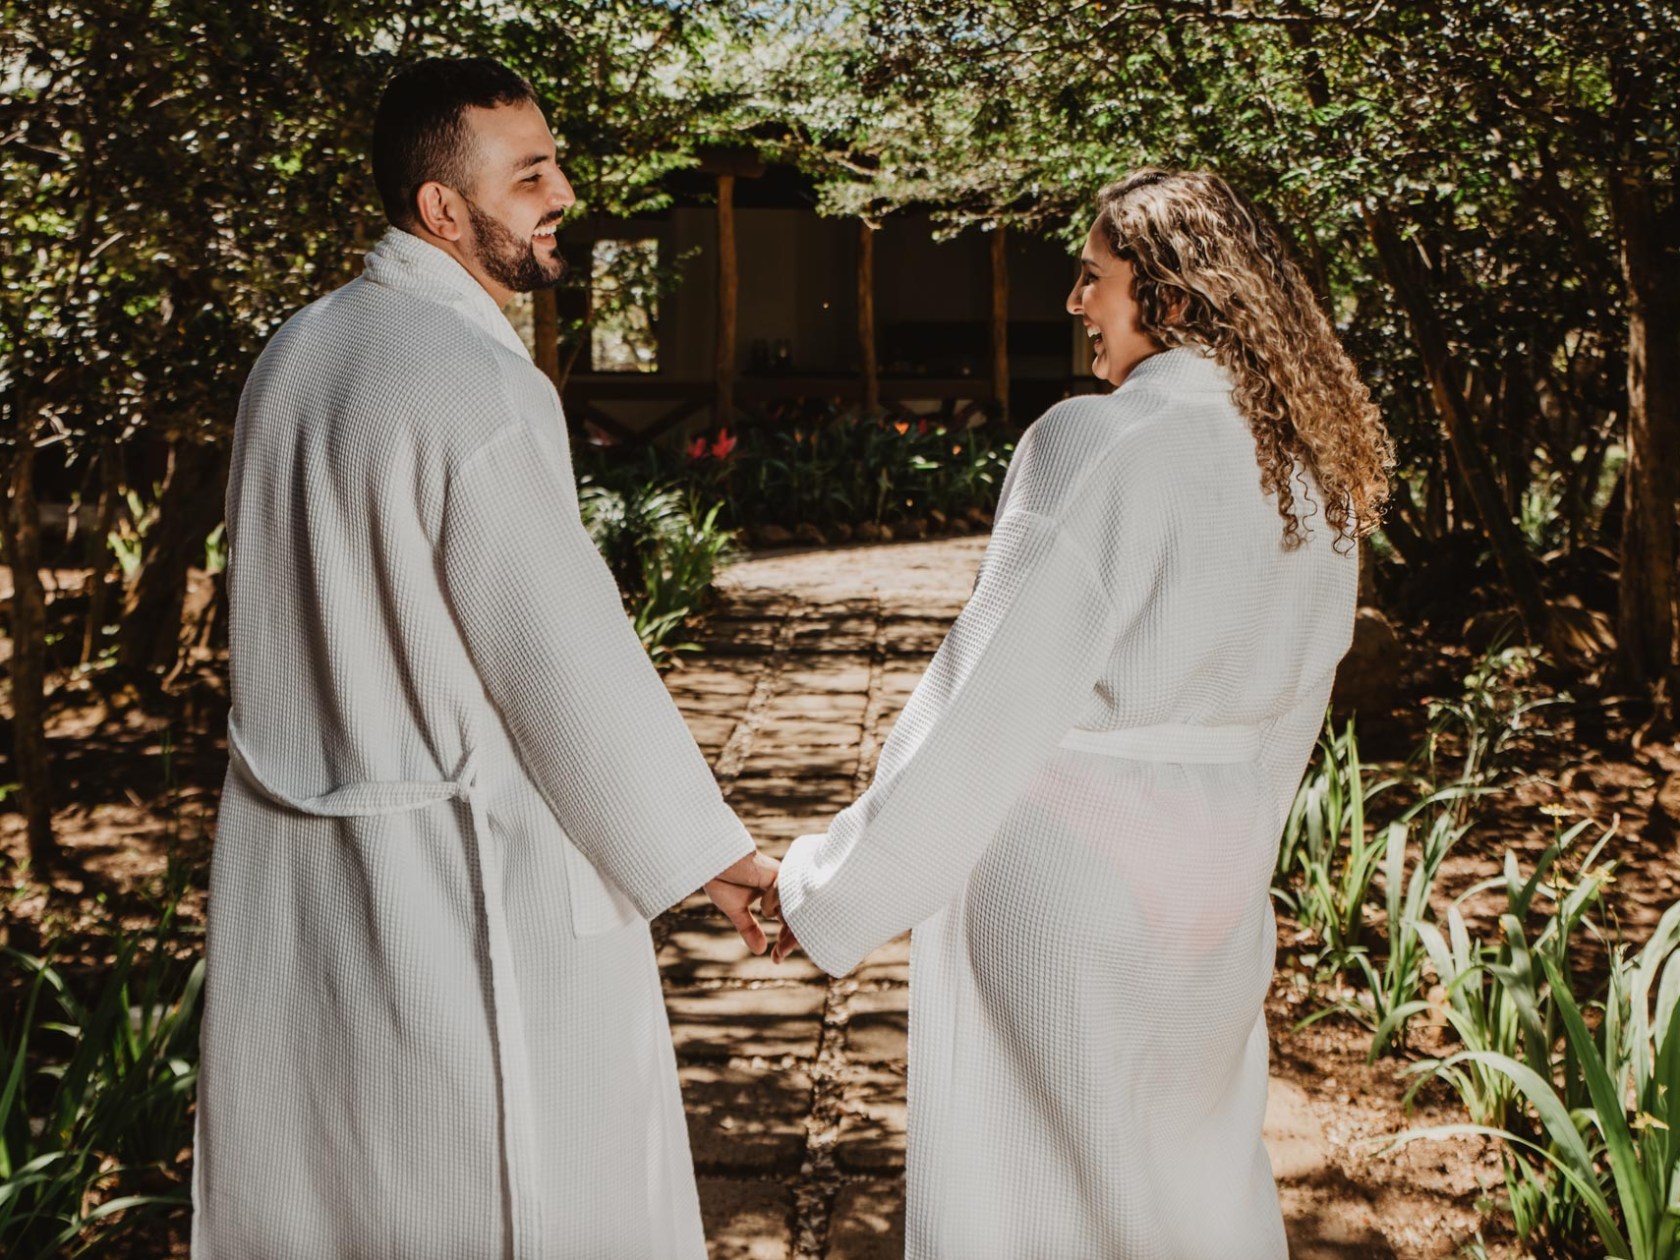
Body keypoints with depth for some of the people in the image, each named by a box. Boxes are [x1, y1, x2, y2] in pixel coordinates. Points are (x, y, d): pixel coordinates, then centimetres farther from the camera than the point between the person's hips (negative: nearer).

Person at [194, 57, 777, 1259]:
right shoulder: (483, 388, -20)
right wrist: (706, 853, -8)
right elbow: (571, 661, -18)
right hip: (475, 877, -8)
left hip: (290, 873, 8)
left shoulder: (293, 354, 3)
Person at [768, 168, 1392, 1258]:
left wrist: (837, 891, -12)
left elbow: (989, 704, -21)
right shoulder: (1318, 463, 2)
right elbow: (1294, 698, 11)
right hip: (1218, 881, 7)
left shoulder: (1096, 446, -20)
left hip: (1062, 881, -7)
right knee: (1192, 1170, 24)